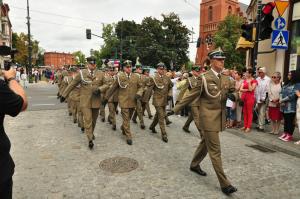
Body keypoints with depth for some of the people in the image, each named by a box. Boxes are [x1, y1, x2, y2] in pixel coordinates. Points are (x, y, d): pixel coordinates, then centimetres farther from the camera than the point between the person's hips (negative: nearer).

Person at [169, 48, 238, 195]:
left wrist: (233, 96, -11)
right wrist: (176, 109, -8)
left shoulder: (226, 79, 9)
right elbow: (191, 96, -7)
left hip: (219, 118, 7)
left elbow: (234, 93, 14)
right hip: (208, 118, -7)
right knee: (215, 151, -3)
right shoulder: (204, 78, -9)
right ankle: (224, 184, 4)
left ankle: (194, 165, 43)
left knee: (205, 144, 21)